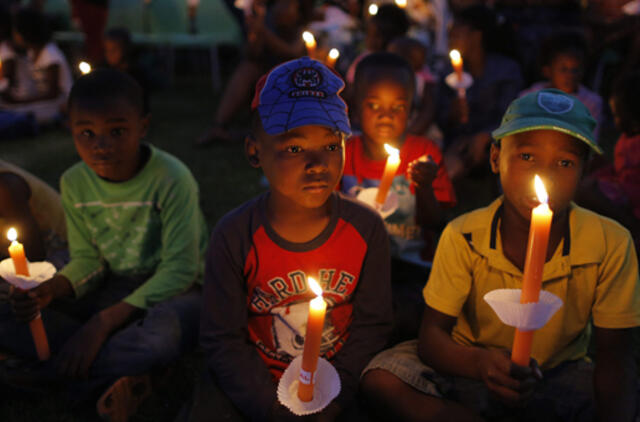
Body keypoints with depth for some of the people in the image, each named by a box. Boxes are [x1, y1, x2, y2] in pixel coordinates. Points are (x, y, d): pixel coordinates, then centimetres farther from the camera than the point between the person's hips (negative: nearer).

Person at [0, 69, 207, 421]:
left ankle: (53, 375, -17)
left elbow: (180, 269, -23)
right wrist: (50, 290, -21)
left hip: (173, 289, -5)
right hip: (114, 288, 5)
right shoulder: (75, 183, -3)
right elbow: (87, 260, 3)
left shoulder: (171, 178, -21)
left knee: (163, 333, -41)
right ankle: (121, 374, -17)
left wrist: (103, 322, -27)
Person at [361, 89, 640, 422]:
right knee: (381, 380, -23)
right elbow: (431, 335, -16)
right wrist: (479, 362, -40)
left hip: (560, 375, 0)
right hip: (470, 369, 1)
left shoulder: (610, 244, -15)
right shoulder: (462, 237, -16)